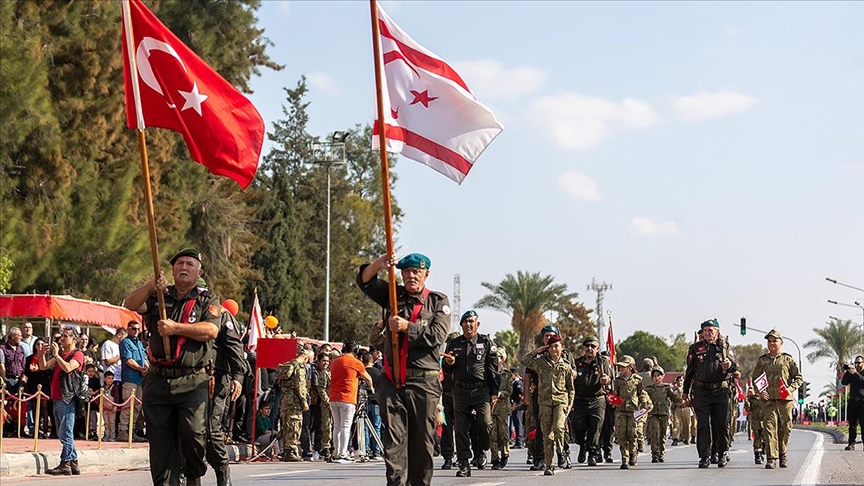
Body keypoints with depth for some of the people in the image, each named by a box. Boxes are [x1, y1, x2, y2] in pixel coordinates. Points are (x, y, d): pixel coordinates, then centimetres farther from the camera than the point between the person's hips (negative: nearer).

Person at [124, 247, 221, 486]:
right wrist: (150, 287, -18)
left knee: (193, 432, -17)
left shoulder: (207, 300, 7)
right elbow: (131, 305, -1)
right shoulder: (158, 296, 16)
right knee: (160, 438, 2)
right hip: (158, 381, 3)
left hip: (192, 382, -3)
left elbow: (211, 330, -10)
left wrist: (175, 328, -16)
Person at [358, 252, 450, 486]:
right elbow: (365, 282, 2)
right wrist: (378, 264, -17)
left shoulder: (438, 301, 7)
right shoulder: (394, 295, 15)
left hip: (423, 381, -2)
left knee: (422, 438, 2)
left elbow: (438, 335, -7)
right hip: (392, 380, 2)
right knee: (393, 436, -6)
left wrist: (407, 327, -15)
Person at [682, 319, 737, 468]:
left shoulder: (724, 347, 8)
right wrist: (686, 391, 12)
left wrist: (730, 365, -14)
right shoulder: (695, 348, 8)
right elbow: (690, 371, 12)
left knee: (721, 424, 3)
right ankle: (704, 456, 0)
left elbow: (735, 366, 10)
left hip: (720, 390, 0)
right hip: (701, 391, 0)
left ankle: (722, 453, 17)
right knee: (703, 425, -3)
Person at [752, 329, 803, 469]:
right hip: (768, 399, 0)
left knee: (785, 428, 3)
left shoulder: (788, 359, 8)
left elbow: (799, 377, 10)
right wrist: (760, 391, -1)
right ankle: (771, 457, -10)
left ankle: (782, 454, 21)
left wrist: (790, 388, -6)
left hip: (785, 399, 0)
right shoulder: (762, 360, 12)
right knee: (770, 427, -9)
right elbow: (755, 378, 16)